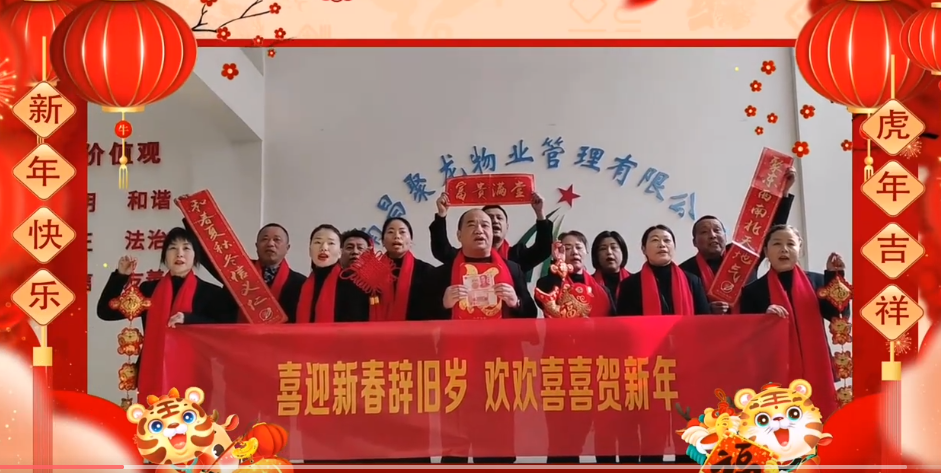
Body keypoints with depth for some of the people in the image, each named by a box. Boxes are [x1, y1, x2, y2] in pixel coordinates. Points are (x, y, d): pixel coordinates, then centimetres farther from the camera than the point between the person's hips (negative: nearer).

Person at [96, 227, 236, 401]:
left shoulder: (211, 293, 4)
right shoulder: (149, 289, 13)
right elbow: (105, 312, 14)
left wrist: (189, 319, -18)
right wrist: (121, 276, 3)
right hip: (153, 376, 3)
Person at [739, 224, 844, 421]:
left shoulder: (816, 281, 11)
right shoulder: (753, 290, 6)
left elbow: (840, 314, -2)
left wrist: (835, 277, -8)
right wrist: (765, 317, -17)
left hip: (817, 372, 2)